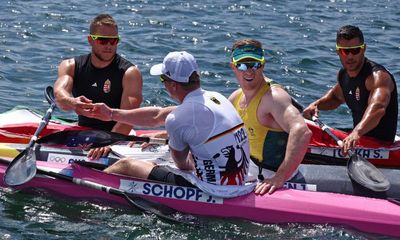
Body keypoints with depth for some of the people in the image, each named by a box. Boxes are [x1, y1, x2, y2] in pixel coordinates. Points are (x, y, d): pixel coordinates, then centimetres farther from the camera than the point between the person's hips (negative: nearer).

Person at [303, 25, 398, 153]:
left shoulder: (377, 76, -23)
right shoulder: (343, 74, 4)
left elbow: (378, 108, -44)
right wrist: (317, 104, 6)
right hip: (359, 139, 8)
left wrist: (357, 132, -61)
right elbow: (337, 97, 27)